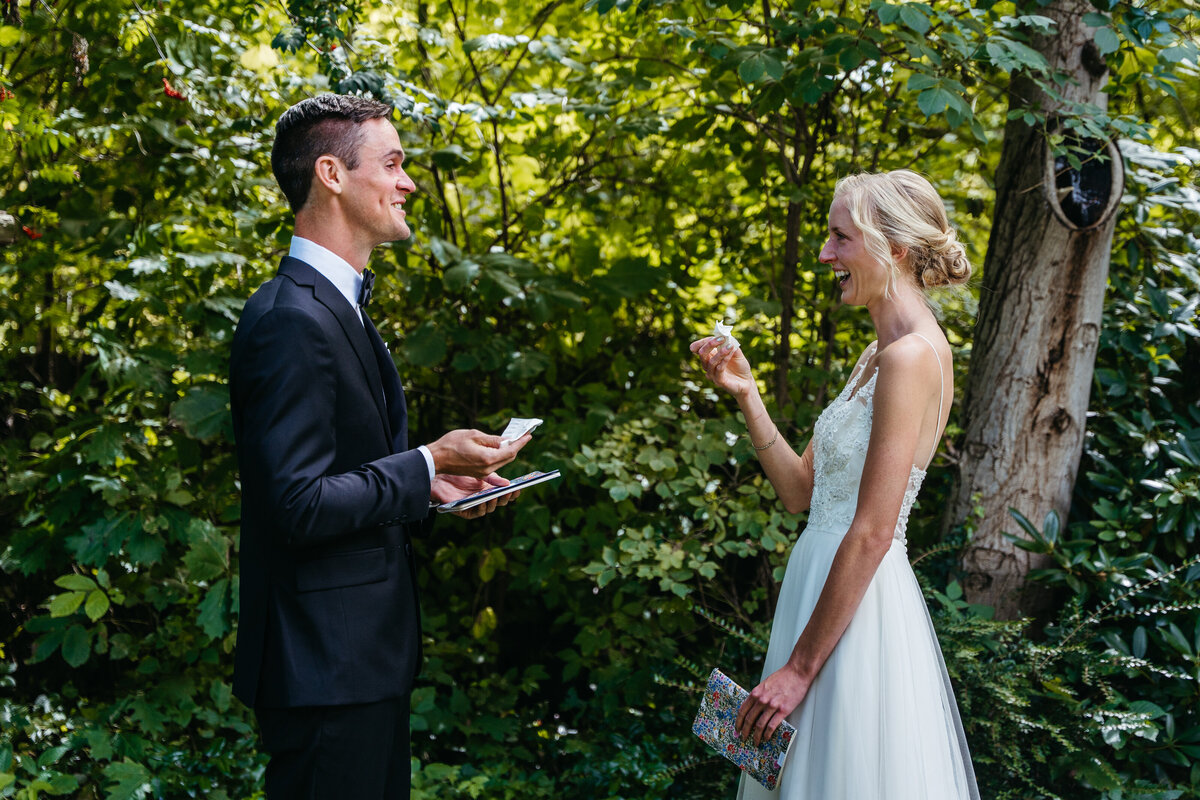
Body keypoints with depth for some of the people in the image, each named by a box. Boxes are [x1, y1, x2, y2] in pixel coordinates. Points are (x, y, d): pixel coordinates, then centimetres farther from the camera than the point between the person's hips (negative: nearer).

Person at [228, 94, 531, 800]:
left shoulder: (340, 309, 14)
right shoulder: (293, 320, -19)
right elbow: (301, 505, -24)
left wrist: (432, 483, 6)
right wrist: (429, 464, -16)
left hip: (368, 658, 10)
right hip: (327, 668, -10)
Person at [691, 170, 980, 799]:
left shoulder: (911, 356, -18)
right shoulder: (879, 353, 12)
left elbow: (871, 533, -22)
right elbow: (802, 490, 12)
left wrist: (799, 668, -20)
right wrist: (745, 393, 2)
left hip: (858, 606, -10)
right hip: (823, 582, 10)